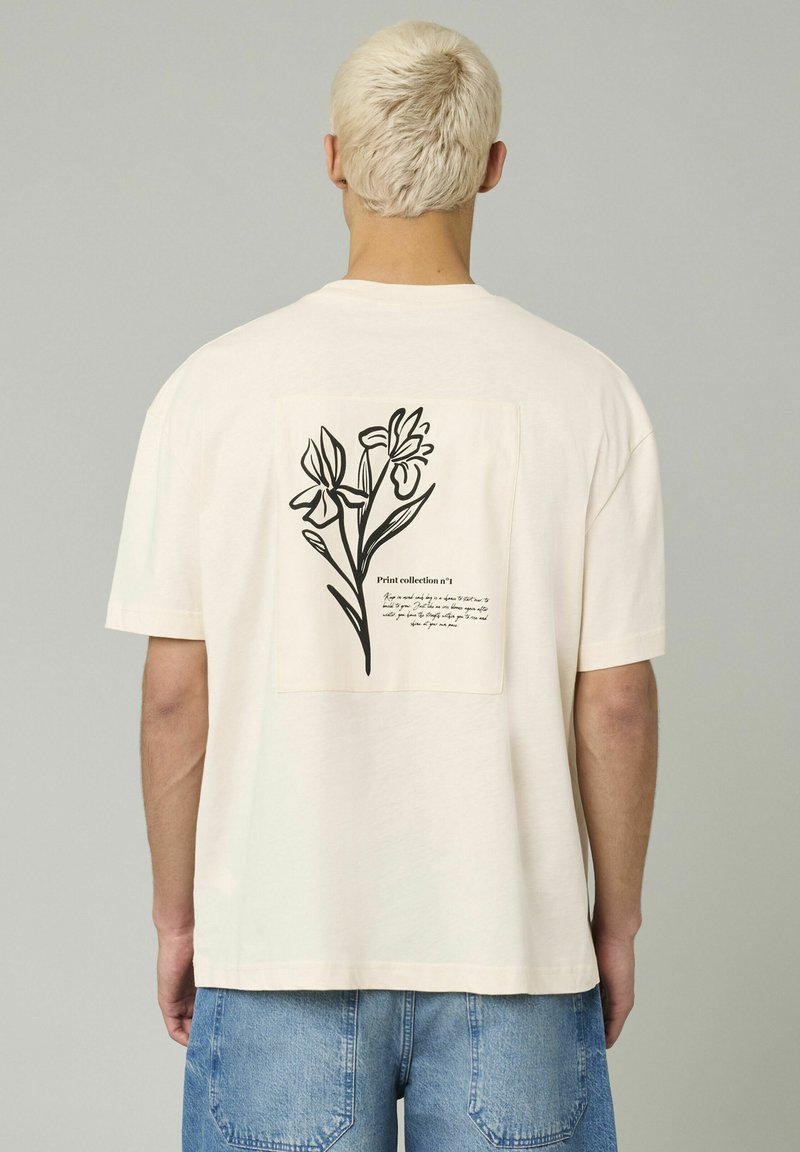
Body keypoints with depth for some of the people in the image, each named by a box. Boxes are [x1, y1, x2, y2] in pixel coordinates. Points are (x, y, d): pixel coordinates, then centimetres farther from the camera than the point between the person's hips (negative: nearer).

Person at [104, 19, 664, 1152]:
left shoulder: (214, 386, -5)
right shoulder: (588, 392, -6)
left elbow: (176, 690, -4)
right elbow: (617, 699, -5)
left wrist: (176, 916, 9)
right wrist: (615, 921, 8)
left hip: (281, 941, 1)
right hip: (515, 943, 0)